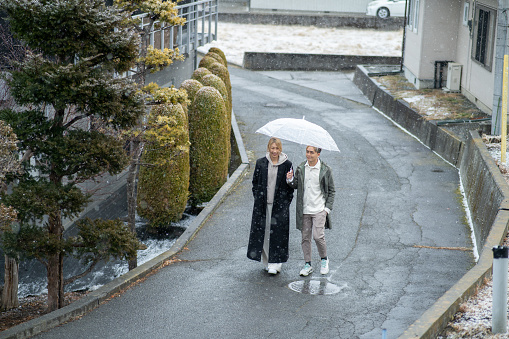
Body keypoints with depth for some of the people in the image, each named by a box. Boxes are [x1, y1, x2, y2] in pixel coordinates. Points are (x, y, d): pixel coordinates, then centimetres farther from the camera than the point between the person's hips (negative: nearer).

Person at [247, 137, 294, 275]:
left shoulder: (287, 164, 0)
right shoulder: (261, 163, 4)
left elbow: (290, 184, 4)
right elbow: (255, 181, 11)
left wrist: (287, 201, -2)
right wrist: (257, 198, 5)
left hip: (280, 204, -2)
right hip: (262, 204, 2)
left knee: (278, 232, -4)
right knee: (262, 231, 4)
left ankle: (275, 263, 2)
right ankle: (266, 261, 16)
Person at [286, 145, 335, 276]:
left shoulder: (325, 170, -5)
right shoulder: (300, 168, 3)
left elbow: (331, 191, 3)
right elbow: (296, 185, 13)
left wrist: (327, 208, -5)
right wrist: (290, 180, -9)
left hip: (319, 209, -3)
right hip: (304, 210, 3)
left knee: (318, 236, -11)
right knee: (305, 237, 7)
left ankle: (324, 259, 14)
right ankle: (307, 264, 19)